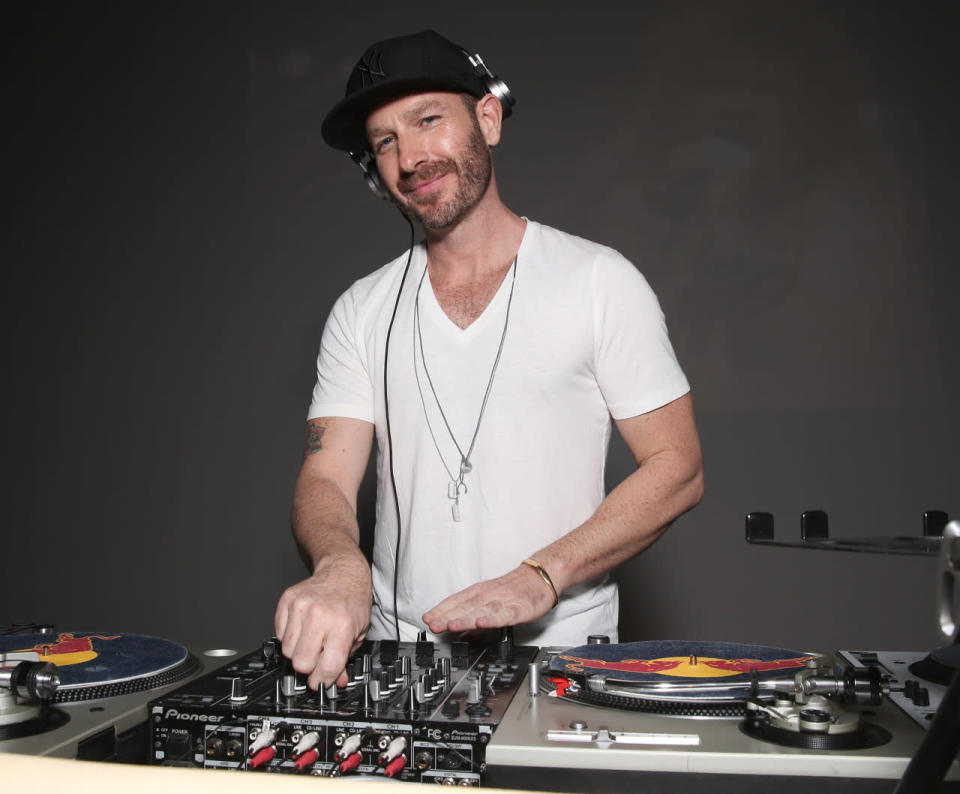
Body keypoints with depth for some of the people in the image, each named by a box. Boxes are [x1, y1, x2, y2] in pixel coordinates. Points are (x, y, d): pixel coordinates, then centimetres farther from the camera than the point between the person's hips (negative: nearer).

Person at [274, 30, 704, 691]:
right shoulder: (361, 313, 9)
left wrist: (541, 577, -16)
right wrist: (340, 566, -22)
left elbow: (677, 468, -3)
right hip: (397, 659, 3)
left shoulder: (599, 281, 0)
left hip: (561, 650, -2)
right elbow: (325, 479, 2)